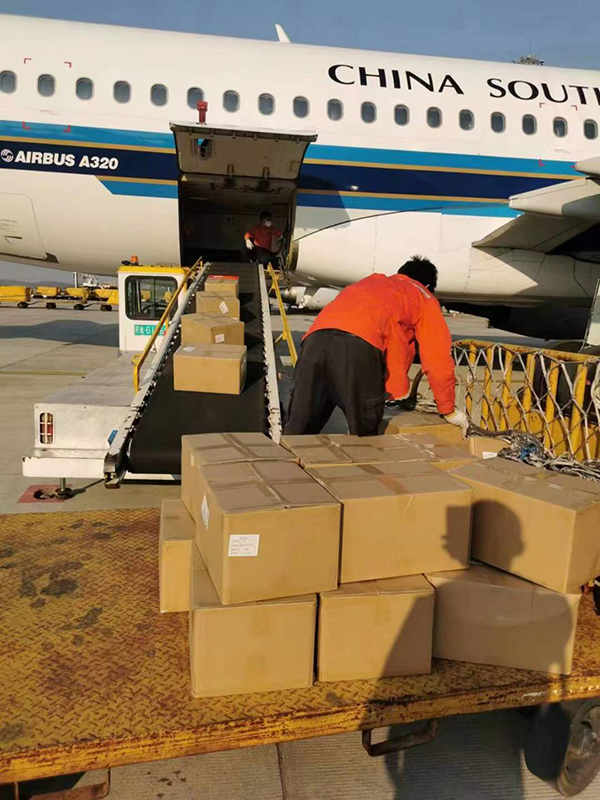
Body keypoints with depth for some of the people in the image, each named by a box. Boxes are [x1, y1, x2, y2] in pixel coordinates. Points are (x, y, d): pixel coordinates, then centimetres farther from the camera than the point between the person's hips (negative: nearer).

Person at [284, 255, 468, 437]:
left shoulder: (370, 281, 44)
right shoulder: (424, 297, 28)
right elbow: (437, 359, 23)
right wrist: (449, 412, 33)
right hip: (359, 343, -5)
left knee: (298, 430, 7)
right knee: (365, 437, 4)